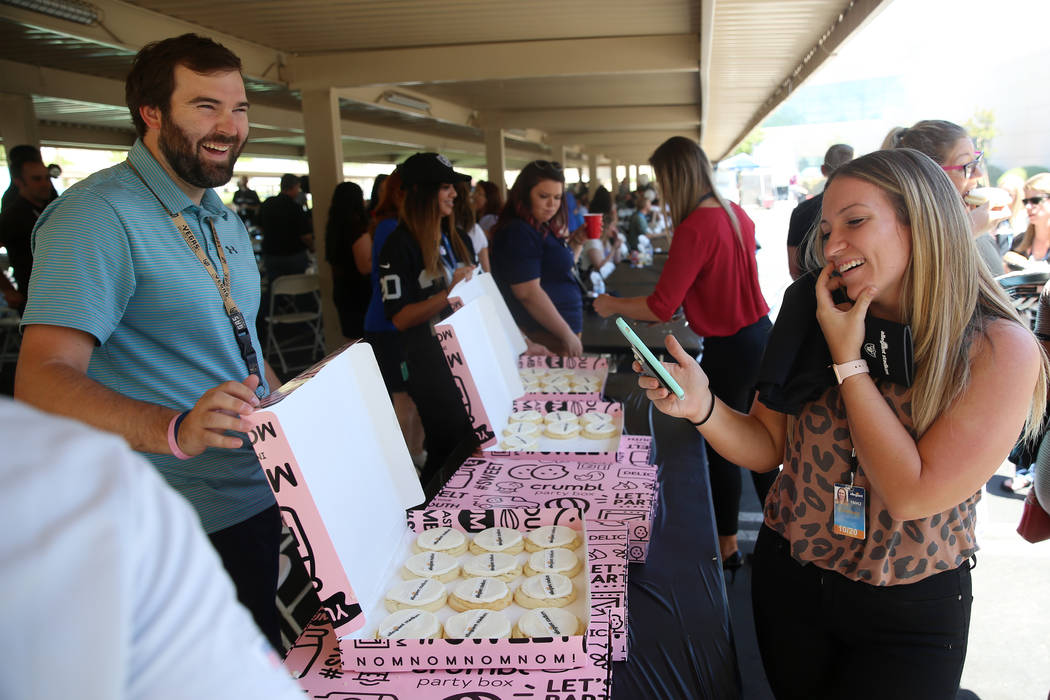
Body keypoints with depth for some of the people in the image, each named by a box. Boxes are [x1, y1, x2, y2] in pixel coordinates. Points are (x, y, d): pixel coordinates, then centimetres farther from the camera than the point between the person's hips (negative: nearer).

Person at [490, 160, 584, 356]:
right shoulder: (519, 232, -15)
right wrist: (567, 334, -18)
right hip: (545, 338, -10)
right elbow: (527, 292, -22)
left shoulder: (543, 228, 14)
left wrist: (577, 242, 10)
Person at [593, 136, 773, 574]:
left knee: (721, 448, 6)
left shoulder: (694, 228, -22)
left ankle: (727, 546, 21)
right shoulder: (735, 214, 5)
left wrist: (612, 305, -7)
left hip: (729, 351, -9)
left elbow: (660, 307, -22)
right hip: (761, 336, 9)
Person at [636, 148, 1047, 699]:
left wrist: (847, 359, -22)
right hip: (788, 577, 4)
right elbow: (766, 448, -4)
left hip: (910, 616, -3)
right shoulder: (817, 323, -8)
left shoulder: (1000, 349, -17)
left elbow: (912, 495, -24)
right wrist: (703, 405, -23)